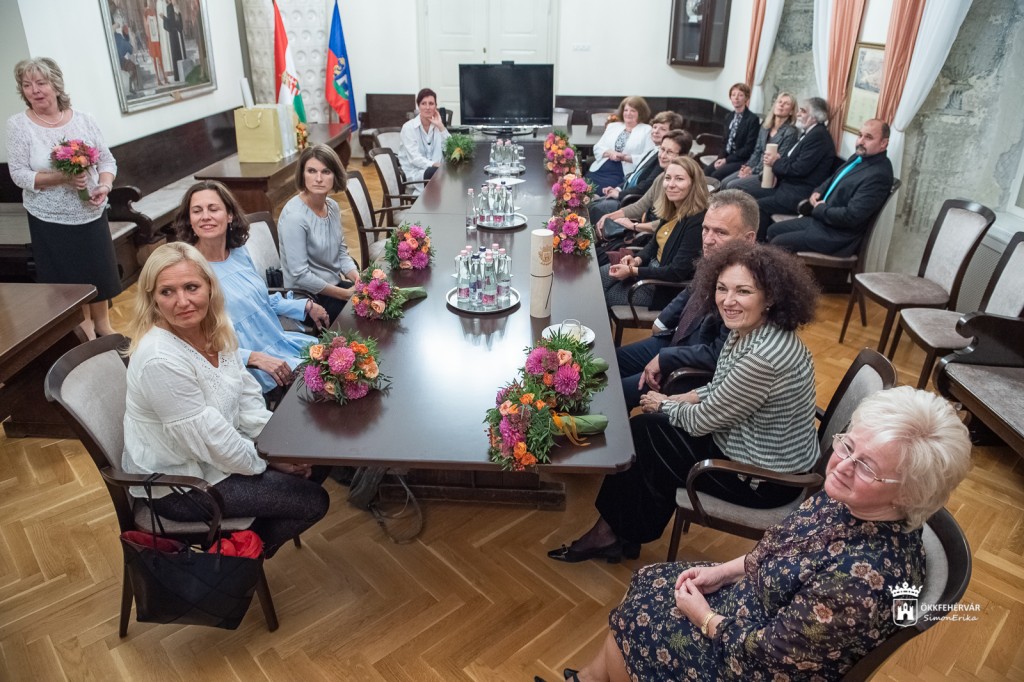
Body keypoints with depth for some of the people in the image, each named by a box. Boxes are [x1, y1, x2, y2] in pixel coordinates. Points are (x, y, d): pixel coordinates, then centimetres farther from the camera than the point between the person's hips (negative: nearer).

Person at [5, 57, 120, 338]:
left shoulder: (83, 119, -2)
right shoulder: (18, 125, -7)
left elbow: (107, 159, 2)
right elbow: (19, 174, -10)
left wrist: (104, 185, -18)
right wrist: (63, 178, -25)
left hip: (92, 214, 2)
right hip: (51, 221, -2)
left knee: (100, 272, 12)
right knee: (71, 280, 8)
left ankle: (103, 326, 33)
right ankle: (85, 334, 25)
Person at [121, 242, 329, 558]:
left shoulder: (215, 329, -6)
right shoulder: (160, 360, -32)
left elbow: (247, 396, 2)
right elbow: (209, 441, -26)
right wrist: (269, 460, -14)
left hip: (217, 451, 8)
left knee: (315, 465, 9)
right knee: (313, 501, -9)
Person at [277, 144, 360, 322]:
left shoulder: (332, 206, 1)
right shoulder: (294, 216, -22)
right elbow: (300, 275, -23)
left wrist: (358, 279, -9)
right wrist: (346, 294, -19)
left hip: (334, 286, 7)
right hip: (309, 298, -7)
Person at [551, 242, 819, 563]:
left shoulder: (764, 355, -34)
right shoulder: (749, 330, -5)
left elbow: (703, 421, -22)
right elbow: (723, 390, 11)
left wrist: (664, 405, -3)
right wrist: (676, 400, -2)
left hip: (764, 479, -8)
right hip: (744, 441, 8)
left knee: (643, 436, 0)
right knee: (644, 427, 8)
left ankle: (612, 534, 26)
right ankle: (615, 532, 22)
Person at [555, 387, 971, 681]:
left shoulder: (865, 578, -38)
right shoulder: (848, 501, -15)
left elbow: (767, 649, -26)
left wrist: (704, 618, -12)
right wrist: (726, 571, 0)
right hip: (756, 601, 7)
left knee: (636, 625, 4)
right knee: (647, 585, 13)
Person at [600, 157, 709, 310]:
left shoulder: (697, 221, -25)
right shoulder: (672, 211, 2)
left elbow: (677, 273, -27)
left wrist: (632, 271, -22)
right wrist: (637, 260, -5)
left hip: (666, 288, -8)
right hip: (652, 267, 8)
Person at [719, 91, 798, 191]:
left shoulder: (791, 132, -10)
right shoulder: (765, 127, 12)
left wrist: (753, 171, -17)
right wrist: (749, 166, -5)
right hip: (756, 168, 7)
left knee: (732, 186, -23)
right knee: (724, 183, -11)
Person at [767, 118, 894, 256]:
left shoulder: (878, 175, -23)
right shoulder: (860, 156, 7)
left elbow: (851, 216, -28)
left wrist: (820, 208, -13)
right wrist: (817, 192, 2)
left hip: (838, 235, -10)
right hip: (821, 219, 10)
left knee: (778, 243, -13)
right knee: (773, 230, 10)